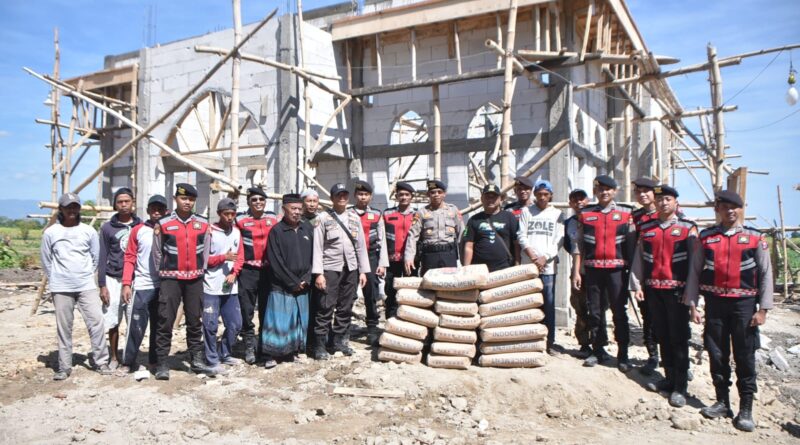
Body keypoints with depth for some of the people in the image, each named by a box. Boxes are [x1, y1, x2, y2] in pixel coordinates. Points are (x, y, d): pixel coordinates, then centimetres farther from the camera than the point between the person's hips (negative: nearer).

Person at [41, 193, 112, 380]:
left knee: (96, 322, -5)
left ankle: (101, 362, 5)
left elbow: (96, 257, 10)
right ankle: (64, 366, 15)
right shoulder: (50, 233, 1)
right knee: (63, 328, 5)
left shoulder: (89, 231, 2)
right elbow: (46, 261, 8)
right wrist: (56, 279, 9)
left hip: (87, 286, 0)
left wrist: (85, 274, 10)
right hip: (61, 288, 0)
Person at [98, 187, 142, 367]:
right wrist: (102, 285, -1)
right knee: (112, 322, 5)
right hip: (113, 280, 0)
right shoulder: (107, 227, 3)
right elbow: (103, 258, 3)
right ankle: (114, 358, 20)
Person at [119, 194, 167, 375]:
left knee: (159, 326, 10)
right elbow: (129, 258, 0)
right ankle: (128, 362, 10)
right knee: (136, 326, -2)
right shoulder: (138, 230, 1)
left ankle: (155, 360, 21)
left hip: (163, 286, 2)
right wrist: (126, 284, -7)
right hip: (141, 286, -2)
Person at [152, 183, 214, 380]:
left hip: (195, 279, 3)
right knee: (166, 321, -2)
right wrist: (164, 272, 8)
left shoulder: (203, 223, 4)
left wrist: (199, 271, 9)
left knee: (195, 320, 10)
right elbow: (157, 252, 6)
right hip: (171, 279, -3)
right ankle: (162, 363, 6)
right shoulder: (163, 223, -3)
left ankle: (197, 359, 19)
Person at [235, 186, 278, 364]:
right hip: (247, 271, -2)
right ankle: (249, 345, 16)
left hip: (268, 270, 3)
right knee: (246, 310, 3)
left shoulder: (273, 219, 6)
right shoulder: (240, 220, -3)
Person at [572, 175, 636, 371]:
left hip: (617, 269, -2)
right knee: (595, 311, 9)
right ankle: (599, 350, 21)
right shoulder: (585, 214, 7)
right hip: (592, 269, 2)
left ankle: (622, 355, 9)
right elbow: (579, 244, 7)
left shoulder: (626, 213, 4)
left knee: (620, 312, 1)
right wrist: (576, 271, 3)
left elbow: (631, 244, 5)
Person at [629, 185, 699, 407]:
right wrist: (637, 285, 3)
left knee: (679, 339, -1)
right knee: (662, 337, 12)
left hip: (677, 291, -4)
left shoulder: (688, 229, -2)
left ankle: (680, 387, 6)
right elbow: (638, 259, 11)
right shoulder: (645, 229, 10)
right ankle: (669, 378, 26)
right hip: (653, 290, 4)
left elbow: (695, 263, -5)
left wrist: (690, 293, -10)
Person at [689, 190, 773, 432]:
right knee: (717, 355, 9)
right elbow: (695, 272, 5)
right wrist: (692, 304, 1)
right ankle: (722, 402, 23)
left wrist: (763, 309, -4)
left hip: (744, 304, -1)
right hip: (714, 303, 2)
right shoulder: (705, 237, 3)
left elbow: (766, 274, 1)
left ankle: (746, 409, 15)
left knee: (745, 357, 4)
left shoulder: (755, 238, 0)